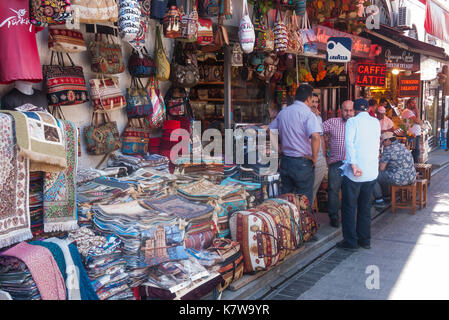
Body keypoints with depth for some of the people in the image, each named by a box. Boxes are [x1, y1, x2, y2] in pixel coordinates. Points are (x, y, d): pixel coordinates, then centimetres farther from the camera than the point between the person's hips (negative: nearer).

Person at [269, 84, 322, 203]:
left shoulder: (282, 112, 8)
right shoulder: (307, 114, -13)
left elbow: (270, 130, 16)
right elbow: (315, 136, -28)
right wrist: (314, 157, -15)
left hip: (285, 161, 6)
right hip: (302, 162, -6)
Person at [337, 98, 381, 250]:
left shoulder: (352, 121, -6)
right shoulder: (376, 122, 10)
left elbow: (349, 143, -20)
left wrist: (353, 164, -23)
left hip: (354, 172, -5)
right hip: (372, 171, 5)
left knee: (349, 207, 5)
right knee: (365, 207, 16)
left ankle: (351, 241, 9)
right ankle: (365, 240, 23)